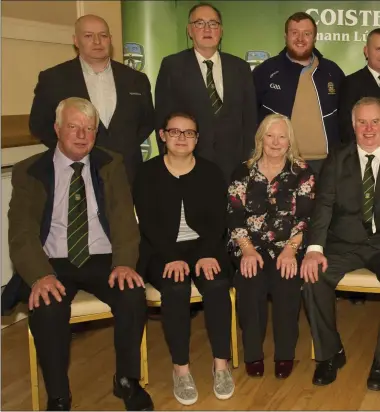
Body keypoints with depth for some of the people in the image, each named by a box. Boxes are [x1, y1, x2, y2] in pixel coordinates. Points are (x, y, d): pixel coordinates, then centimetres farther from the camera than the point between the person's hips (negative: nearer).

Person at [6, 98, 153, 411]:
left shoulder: (111, 165, 8)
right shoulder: (30, 172, 3)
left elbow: (124, 218, -1)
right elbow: (22, 232, -5)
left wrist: (124, 263, -20)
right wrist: (41, 275, -24)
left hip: (103, 260, 1)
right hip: (55, 264, -1)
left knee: (133, 295, -28)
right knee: (46, 307, -31)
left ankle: (127, 380, -4)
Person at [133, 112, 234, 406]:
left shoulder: (211, 172, 6)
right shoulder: (148, 173, 1)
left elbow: (218, 220, -1)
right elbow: (148, 223, -7)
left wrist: (207, 254, -18)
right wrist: (172, 258, -21)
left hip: (204, 246, 2)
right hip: (162, 250, -1)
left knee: (217, 285, -28)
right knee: (176, 288, -31)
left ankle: (221, 364, -15)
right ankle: (181, 369, -19)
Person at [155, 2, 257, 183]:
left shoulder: (240, 67, 8)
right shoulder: (172, 66, 0)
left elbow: (249, 119, 9)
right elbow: (163, 118, -1)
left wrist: (246, 161, 2)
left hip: (232, 165, 2)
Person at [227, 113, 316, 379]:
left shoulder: (302, 172, 5)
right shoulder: (243, 171, 8)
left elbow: (305, 216, -2)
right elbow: (234, 215, 0)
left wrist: (290, 250, -17)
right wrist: (247, 250, -14)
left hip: (289, 246, 0)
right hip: (250, 246, 1)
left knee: (286, 282, -29)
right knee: (250, 282, -28)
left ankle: (285, 354, -9)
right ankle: (253, 353, -9)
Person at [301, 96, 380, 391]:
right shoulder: (337, 160, 7)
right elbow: (324, 206, -3)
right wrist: (315, 248, -20)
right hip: (345, 242, 1)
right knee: (313, 276, -26)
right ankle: (330, 353, -5)